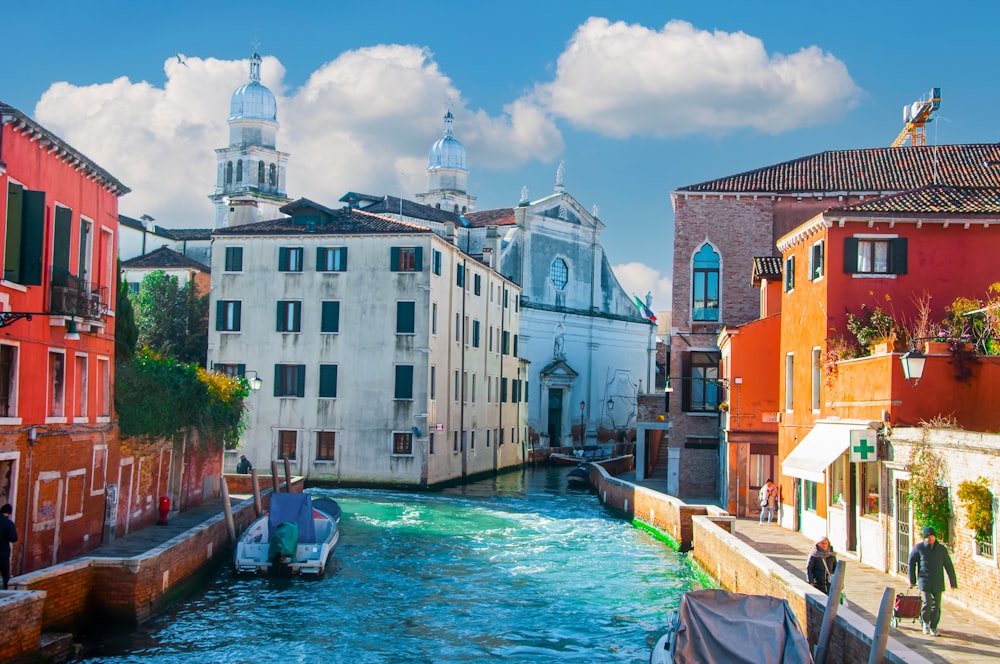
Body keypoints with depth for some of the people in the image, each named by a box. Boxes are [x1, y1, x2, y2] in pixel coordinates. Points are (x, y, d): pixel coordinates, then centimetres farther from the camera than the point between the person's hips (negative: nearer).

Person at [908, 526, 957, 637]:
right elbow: (911, 562, 7)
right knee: (927, 602, -13)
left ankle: (933, 628, 16)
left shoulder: (942, 549, 3)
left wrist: (953, 582, 10)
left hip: (938, 583, 2)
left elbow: (949, 566, 9)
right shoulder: (919, 548, -3)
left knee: (936, 606, 2)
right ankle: (925, 622, 13)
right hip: (924, 581, -2)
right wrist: (912, 580, 7)